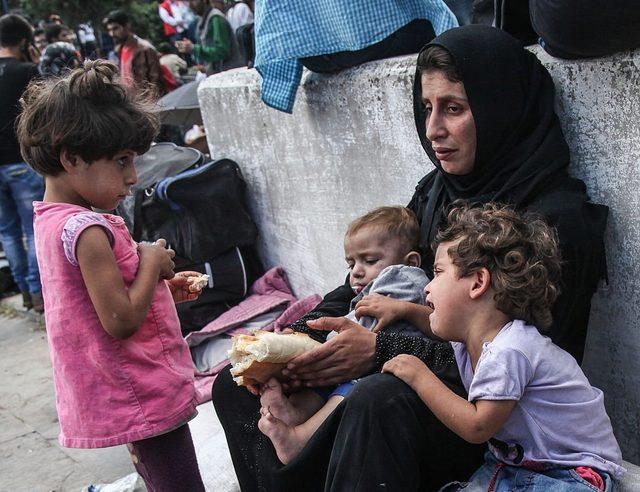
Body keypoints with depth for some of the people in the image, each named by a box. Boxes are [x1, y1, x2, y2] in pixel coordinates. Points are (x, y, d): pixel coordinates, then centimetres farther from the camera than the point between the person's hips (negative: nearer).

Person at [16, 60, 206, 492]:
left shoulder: (51, 220, 7)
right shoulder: (87, 230, -24)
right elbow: (121, 321, -26)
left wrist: (163, 288, 7)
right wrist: (152, 263, -14)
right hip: (143, 395, -10)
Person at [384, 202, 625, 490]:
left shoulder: (507, 352, -28)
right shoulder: (472, 340, 2)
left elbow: (477, 427, -26)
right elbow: (444, 327, 28)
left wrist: (420, 376, -21)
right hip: (514, 464, 9)